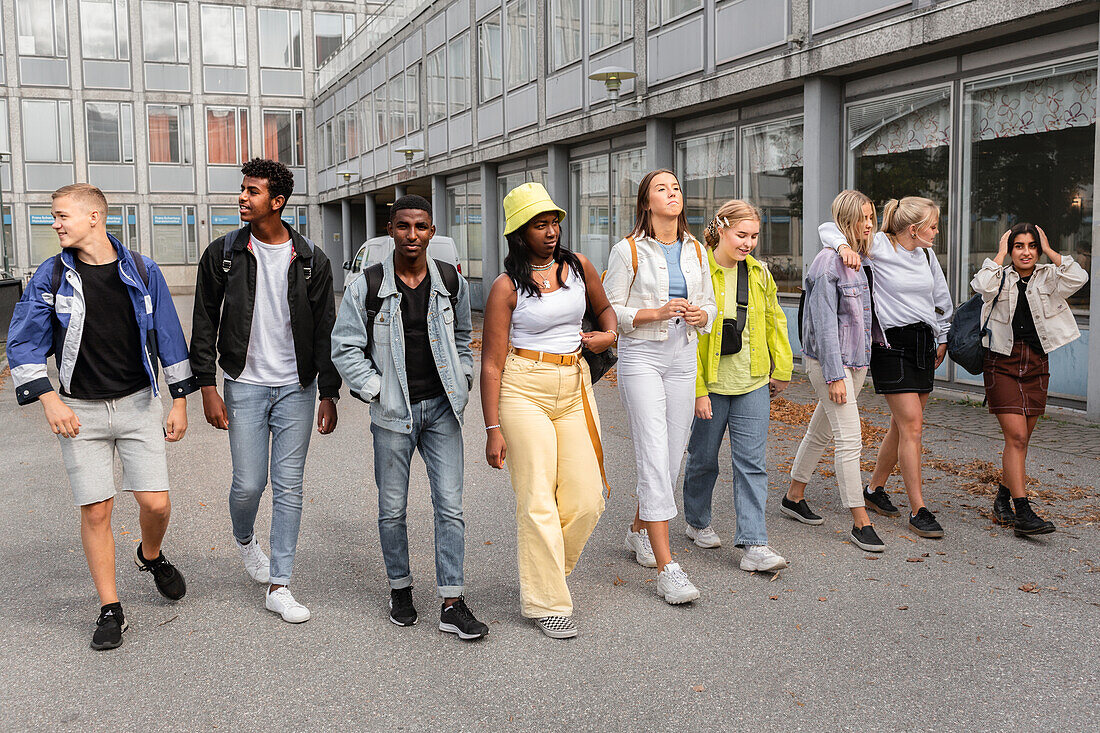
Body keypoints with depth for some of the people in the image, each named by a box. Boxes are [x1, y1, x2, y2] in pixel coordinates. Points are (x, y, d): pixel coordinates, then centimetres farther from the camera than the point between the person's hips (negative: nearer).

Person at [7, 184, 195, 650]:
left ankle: (151, 556, 31)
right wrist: (48, 400, -9)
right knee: (95, 511, 1)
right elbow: (23, 343, 3)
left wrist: (180, 401, 4)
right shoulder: (50, 277, -1)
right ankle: (110, 610, 15)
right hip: (79, 412, 0)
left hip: (138, 404, 0)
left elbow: (169, 338, 4)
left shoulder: (142, 272, -1)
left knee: (156, 503, -4)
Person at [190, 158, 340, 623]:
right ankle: (244, 539, 35)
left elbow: (325, 331, 4)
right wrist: (207, 387, -4)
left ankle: (278, 586, 10)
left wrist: (329, 394, 0)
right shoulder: (223, 253, 0)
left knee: (289, 487, 1)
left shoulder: (311, 260, 1)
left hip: (297, 387, 1)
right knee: (249, 483, -1)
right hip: (245, 385, 0)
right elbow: (204, 324, 3)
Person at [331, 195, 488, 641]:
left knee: (450, 507, -1)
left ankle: (452, 605, 7)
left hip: (442, 407, 2)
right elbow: (345, 348, 0)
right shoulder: (367, 286, -4)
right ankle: (400, 588, 30)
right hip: (393, 411, -1)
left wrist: (461, 383, 8)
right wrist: (376, 391, -6)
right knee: (392, 509, 9)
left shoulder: (452, 282, 4)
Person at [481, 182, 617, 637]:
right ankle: (547, 602, 9)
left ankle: (544, 571, 27)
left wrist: (608, 333, 2)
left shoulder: (578, 266, 8)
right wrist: (493, 429, -11)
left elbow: (604, 308, 26)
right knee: (538, 500, -4)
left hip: (574, 387, 5)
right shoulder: (507, 287, -6)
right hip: (524, 390, -5)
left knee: (586, 500, 2)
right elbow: (492, 363, -7)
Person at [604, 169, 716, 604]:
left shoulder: (695, 251, 10)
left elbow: (709, 303, 17)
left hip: (683, 359, 6)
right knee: (654, 458, -11)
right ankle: (667, 569, -10)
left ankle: (639, 531, 35)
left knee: (672, 457, 10)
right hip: (641, 358, -5)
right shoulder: (628, 251, -4)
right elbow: (611, 311, -5)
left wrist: (700, 314, -6)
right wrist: (657, 312, -18)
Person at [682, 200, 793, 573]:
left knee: (752, 462, -1)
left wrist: (782, 369, 14)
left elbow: (774, 321, 16)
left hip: (753, 384, 4)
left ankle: (754, 545, 0)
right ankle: (697, 522, 34)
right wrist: (697, 389, -15)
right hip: (711, 384, -4)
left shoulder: (759, 272, 5)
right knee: (704, 458, 11)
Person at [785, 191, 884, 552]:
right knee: (850, 436, -9)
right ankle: (860, 522, -4)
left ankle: (794, 496, 31)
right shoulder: (828, 262, -15)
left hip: (857, 359, 8)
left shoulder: (862, 260, 10)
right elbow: (824, 323, -18)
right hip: (829, 360, -8)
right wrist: (834, 375, -20)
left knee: (821, 431, 17)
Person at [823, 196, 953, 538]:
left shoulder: (927, 254, 10)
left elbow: (941, 298, 23)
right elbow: (828, 228, -12)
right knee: (912, 425, -10)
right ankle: (918, 511, -4)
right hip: (892, 345, -7)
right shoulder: (879, 246, -9)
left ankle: (874, 489, 27)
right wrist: (845, 246, -32)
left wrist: (942, 339, 22)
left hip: (923, 344, 7)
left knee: (903, 425, 10)